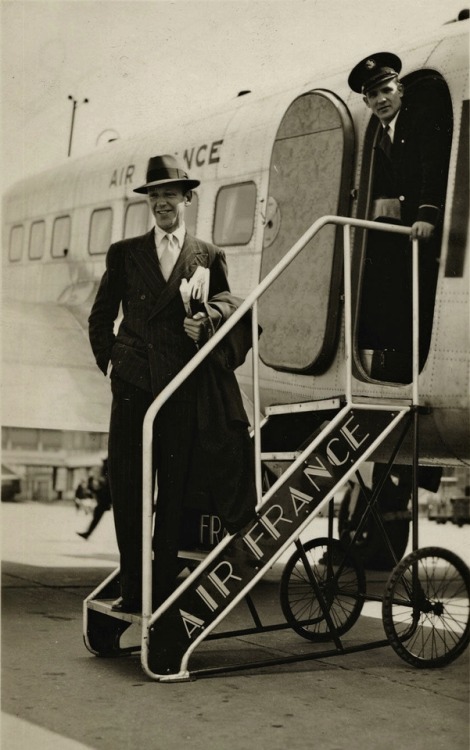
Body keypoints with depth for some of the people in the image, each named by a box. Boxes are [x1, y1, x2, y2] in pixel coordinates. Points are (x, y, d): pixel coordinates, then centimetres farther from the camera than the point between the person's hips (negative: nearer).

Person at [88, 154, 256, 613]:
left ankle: (163, 589, 12)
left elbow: (226, 302, 5)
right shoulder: (124, 254, 15)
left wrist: (207, 320, -17)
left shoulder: (208, 257, 13)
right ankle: (131, 588, 10)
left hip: (184, 389, -1)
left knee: (175, 493, 2)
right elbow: (101, 316, 18)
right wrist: (108, 360, 6)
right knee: (127, 488, -1)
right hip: (132, 385, 1)